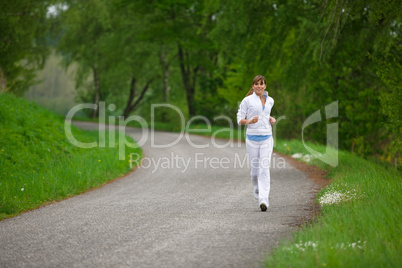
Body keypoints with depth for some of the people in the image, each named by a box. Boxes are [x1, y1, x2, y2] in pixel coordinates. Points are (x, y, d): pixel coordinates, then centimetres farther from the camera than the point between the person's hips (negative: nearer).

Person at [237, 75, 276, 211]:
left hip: (267, 138, 2)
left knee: (265, 168, -11)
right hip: (252, 138, -1)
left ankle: (263, 199, -16)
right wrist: (249, 121, -19)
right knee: (255, 167, 7)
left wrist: (271, 119, 8)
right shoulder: (247, 100, -1)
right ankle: (257, 189, 38)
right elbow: (239, 119, 1)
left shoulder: (270, 100, 10)